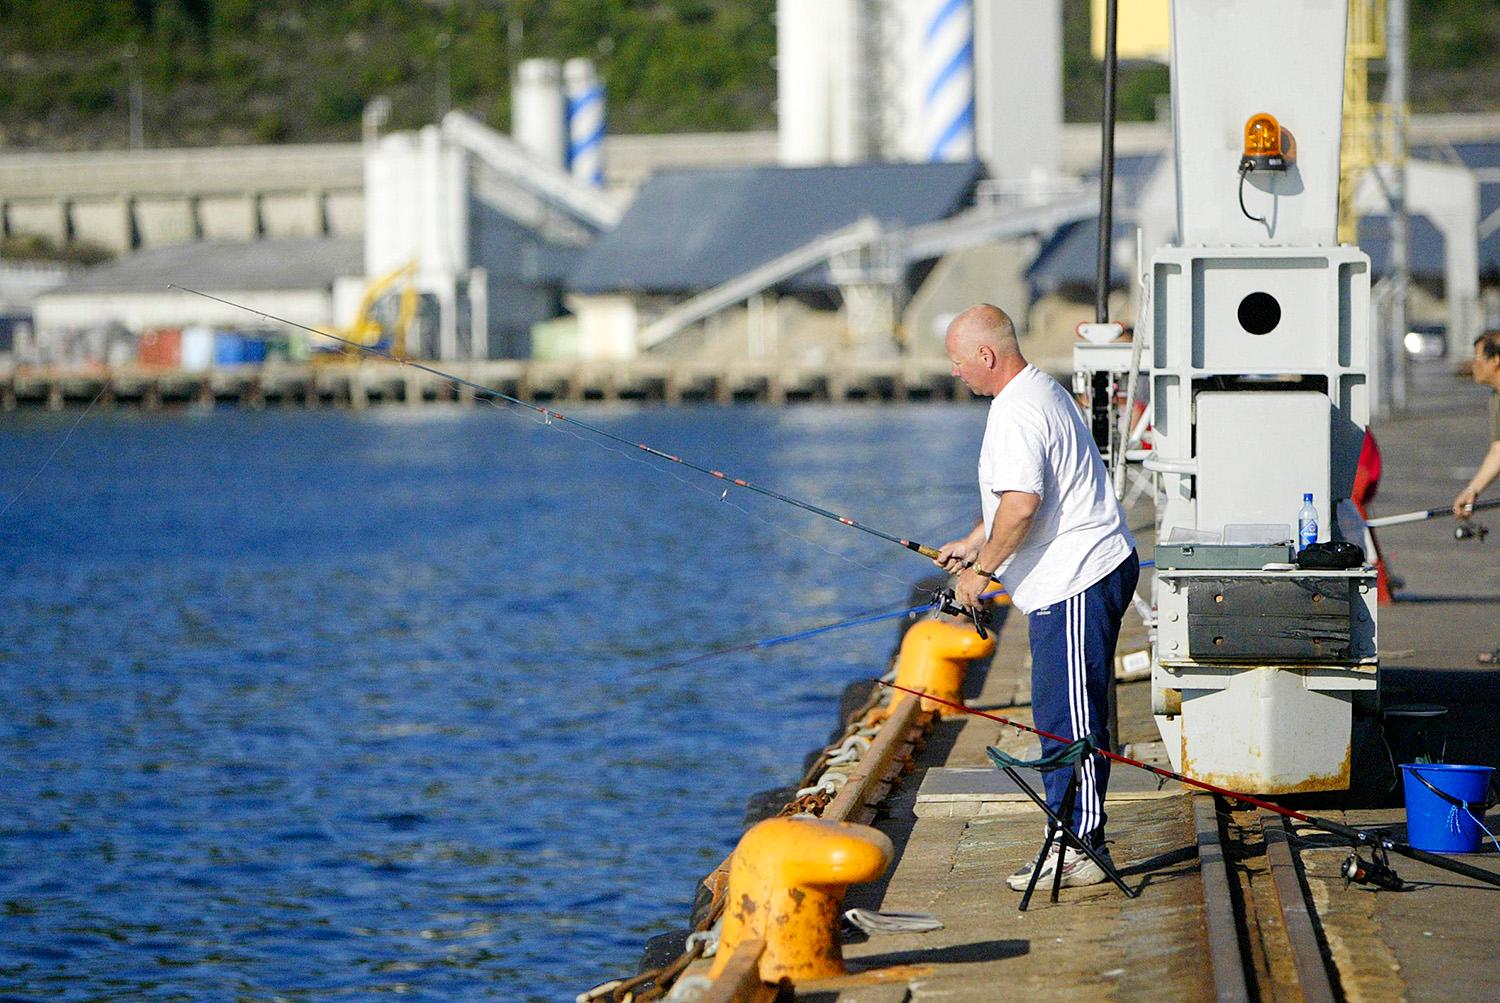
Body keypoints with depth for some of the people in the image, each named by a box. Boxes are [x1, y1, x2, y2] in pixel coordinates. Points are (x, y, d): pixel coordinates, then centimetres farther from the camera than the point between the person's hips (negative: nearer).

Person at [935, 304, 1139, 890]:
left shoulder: (1017, 413, -17)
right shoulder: (1039, 391, 18)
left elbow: (1022, 504, -27)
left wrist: (980, 569, -16)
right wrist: (973, 544, 28)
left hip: (1079, 582, -11)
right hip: (1073, 577, 11)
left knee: (1069, 720, -9)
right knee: (1058, 716, 13)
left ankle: (1082, 849, -7)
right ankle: (1071, 838, 18)